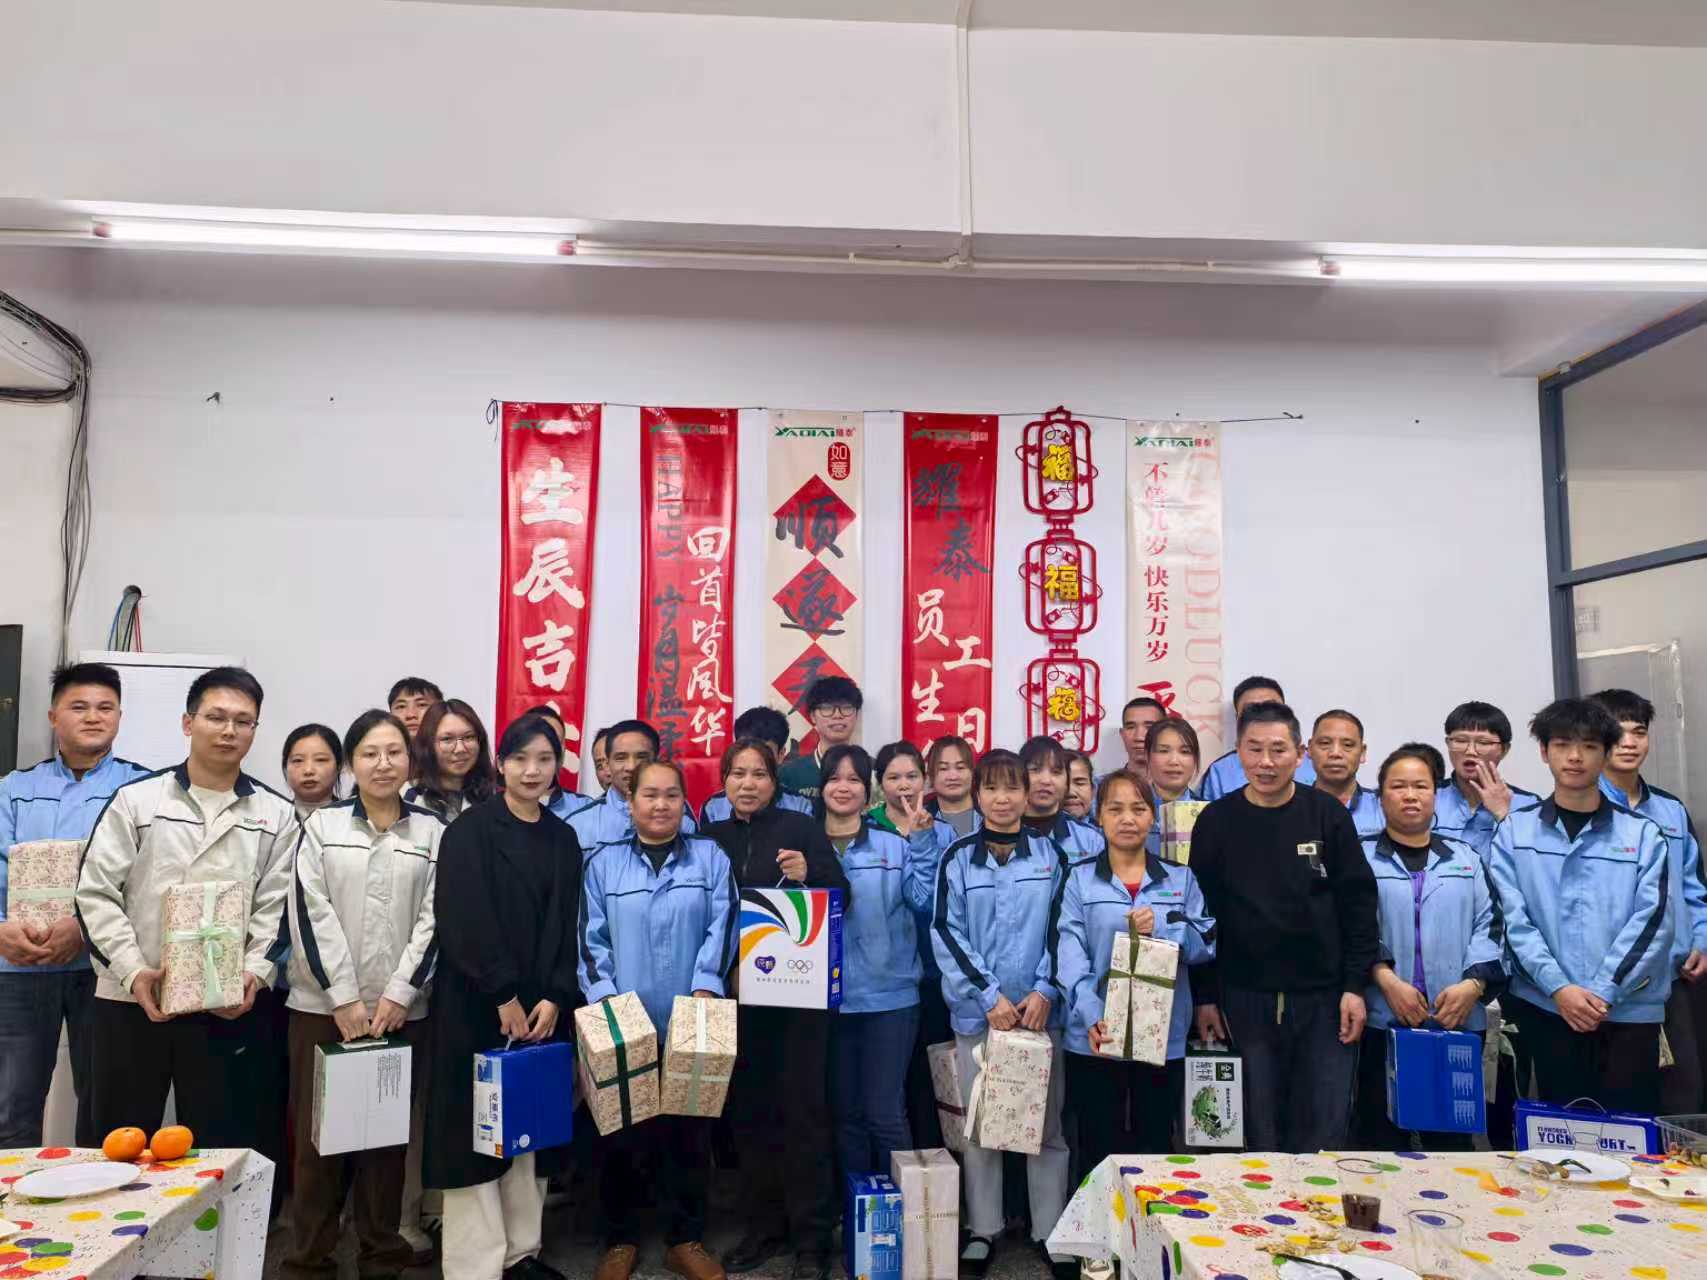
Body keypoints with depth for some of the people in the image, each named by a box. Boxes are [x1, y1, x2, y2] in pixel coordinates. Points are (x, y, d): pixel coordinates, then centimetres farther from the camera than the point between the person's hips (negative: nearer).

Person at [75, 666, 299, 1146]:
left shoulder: (277, 814, 6)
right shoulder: (136, 799, 3)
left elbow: (276, 907, 3)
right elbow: (96, 893, -2)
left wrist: (254, 973, -11)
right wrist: (133, 971, -12)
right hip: (129, 1001, 0)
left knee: (220, 1145, 9)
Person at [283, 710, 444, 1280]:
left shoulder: (433, 831, 3)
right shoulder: (321, 824, 2)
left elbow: (434, 919, 0)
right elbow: (310, 914, -4)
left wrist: (398, 994, -9)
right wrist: (343, 998, -10)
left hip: (400, 1010, 0)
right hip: (322, 1006, 0)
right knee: (317, 1133, 5)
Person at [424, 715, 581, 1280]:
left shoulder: (563, 839, 10)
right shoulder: (469, 830, -6)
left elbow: (565, 928, 8)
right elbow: (461, 921, -14)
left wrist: (555, 998, -5)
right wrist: (504, 996, -16)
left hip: (542, 1007, 5)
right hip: (477, 1005, -5)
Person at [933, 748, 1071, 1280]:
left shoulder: (1050, 853, 3)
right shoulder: (958, 858, 1)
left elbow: (1062, 928, 2)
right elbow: (946, 934, -3)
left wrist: (1044, 991, -9)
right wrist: (989, 996, -10)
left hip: (1040, 1008, 0)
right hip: (977, 1010, 0)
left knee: (1046, 1121, 7)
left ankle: (1050, 1230, 20)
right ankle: (982, 1229, 21)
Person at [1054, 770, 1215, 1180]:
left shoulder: (1181, 880, 9)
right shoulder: (1080, 880, 1)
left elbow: (1207, 944, 3)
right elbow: (1070, 955, -9)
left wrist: (1162, 928, -16)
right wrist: (1090, 1015, -23)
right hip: (1097, 1039, -2)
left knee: (1155, 1151, 12)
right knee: (1098, 1152, 7)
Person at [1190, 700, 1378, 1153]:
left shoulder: (1328, 815, -1)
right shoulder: (1216, 821, 0)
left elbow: (1358, 904, 1)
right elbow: (1200, 912, 3)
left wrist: (1355, 987, -4)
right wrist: (1205, 996, 1)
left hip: (1324, 998, 0)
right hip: (1244, 1000, 0)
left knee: (1324, 1137, 5)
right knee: (1257, 1136, 8)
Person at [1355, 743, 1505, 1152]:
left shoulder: (1465, 859, 15)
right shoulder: (1359, 857, 3)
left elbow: (1489, 926, 7)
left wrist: (1473, 983, -8)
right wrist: (1386, 979, -16)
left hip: (1459, 1023, 3)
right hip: (1383, 1022, -3)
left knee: (1453, 1140, 9)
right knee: (1382, 1138, 2)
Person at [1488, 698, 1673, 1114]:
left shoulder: (1643, 834, 4)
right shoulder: (1515, 830, 4)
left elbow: (1651, 921, -4)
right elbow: (1513, 917, -2)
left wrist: (1602, 993, -11)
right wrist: (1558, 988, -13)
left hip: (1628, 1011, 0)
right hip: (1545, 1008, 0)